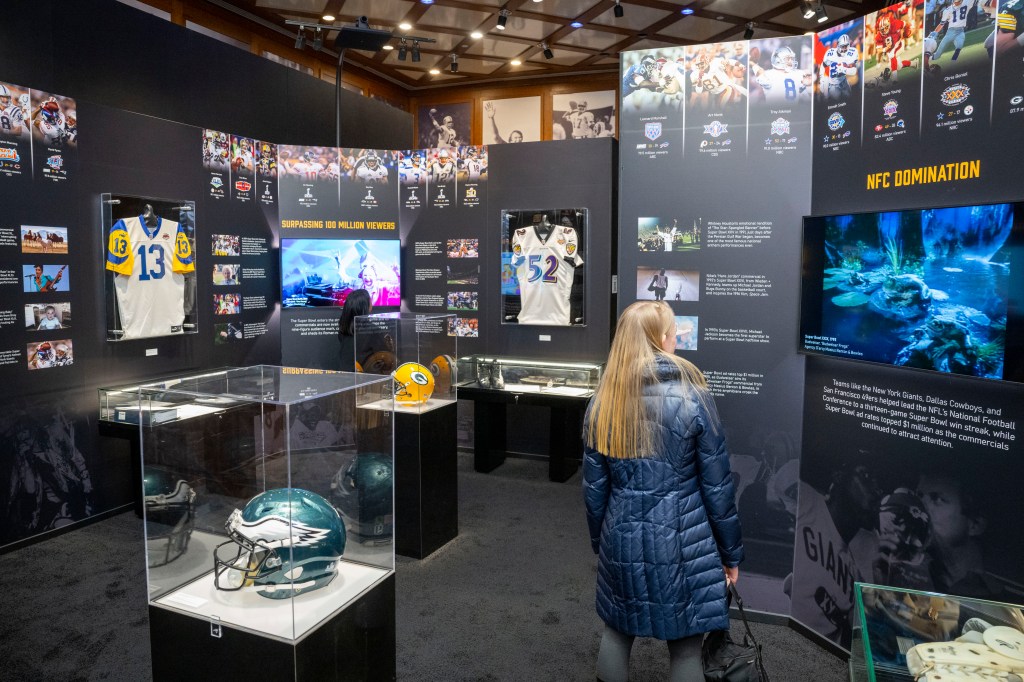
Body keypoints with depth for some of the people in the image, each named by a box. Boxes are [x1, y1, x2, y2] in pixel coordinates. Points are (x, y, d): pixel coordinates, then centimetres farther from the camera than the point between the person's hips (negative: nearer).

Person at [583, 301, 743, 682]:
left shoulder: (603, 404, -3)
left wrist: (599, 542, 16)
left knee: (616, 630, 21)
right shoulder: (692, 398, -13)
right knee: (685, 646, 12)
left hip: (622, 538, 3)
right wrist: (731, 553, 4)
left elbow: (594, 487, 2)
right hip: (681, 541, -3)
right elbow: (717, 486, -8)